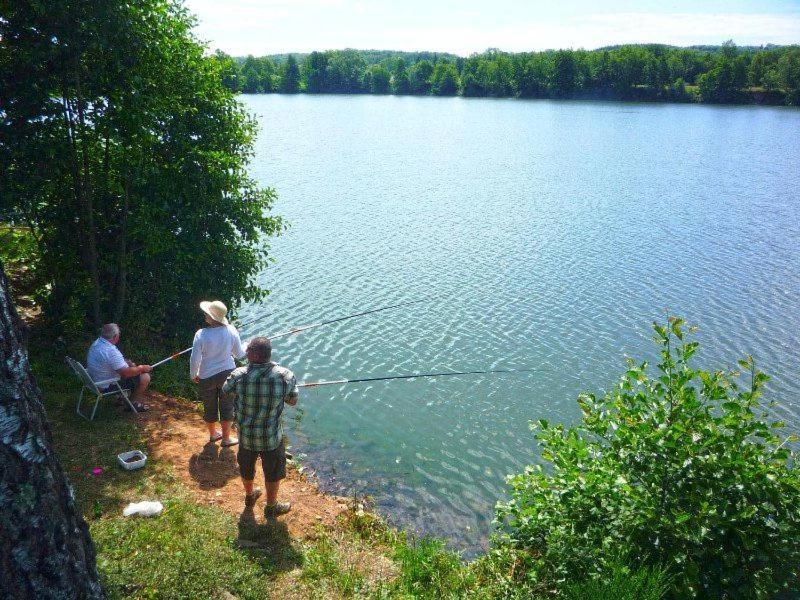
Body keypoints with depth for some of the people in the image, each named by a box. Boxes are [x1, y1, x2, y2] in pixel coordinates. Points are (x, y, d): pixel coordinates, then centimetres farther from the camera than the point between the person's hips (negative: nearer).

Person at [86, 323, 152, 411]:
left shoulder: (96, 343, 0)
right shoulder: (111, 351, -31)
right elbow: (126, 373, -30)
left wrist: (127, 362, 8)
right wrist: (142, 368, -13)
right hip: (108, 386, -10)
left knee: (132, 365, 23)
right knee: (145, 377, -10)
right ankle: (132, 403, 8)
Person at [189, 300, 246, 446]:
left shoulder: (201, 334, -23)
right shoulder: (231, 331, -17)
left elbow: (195, 359, -16)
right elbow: (239, 354, -5)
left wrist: (193, 375, 3)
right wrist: (247, 348, 18)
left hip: (206, 377, -1)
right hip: (227, 374, 1)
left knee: (209, 407, 21)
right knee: (227, 406, 18)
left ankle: (213, 434, 41)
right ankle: (226, 438, 28)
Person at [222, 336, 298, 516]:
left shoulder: (239, 375, -23)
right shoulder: (285, 376, -24)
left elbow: (225, 390, 0)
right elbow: (293, 401, -7)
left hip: (245, 435, 2)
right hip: (272, 437, -2)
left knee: (246, 468, 29)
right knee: (273, 473, 22)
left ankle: (250, 496, 53)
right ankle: (271, 506, 41)